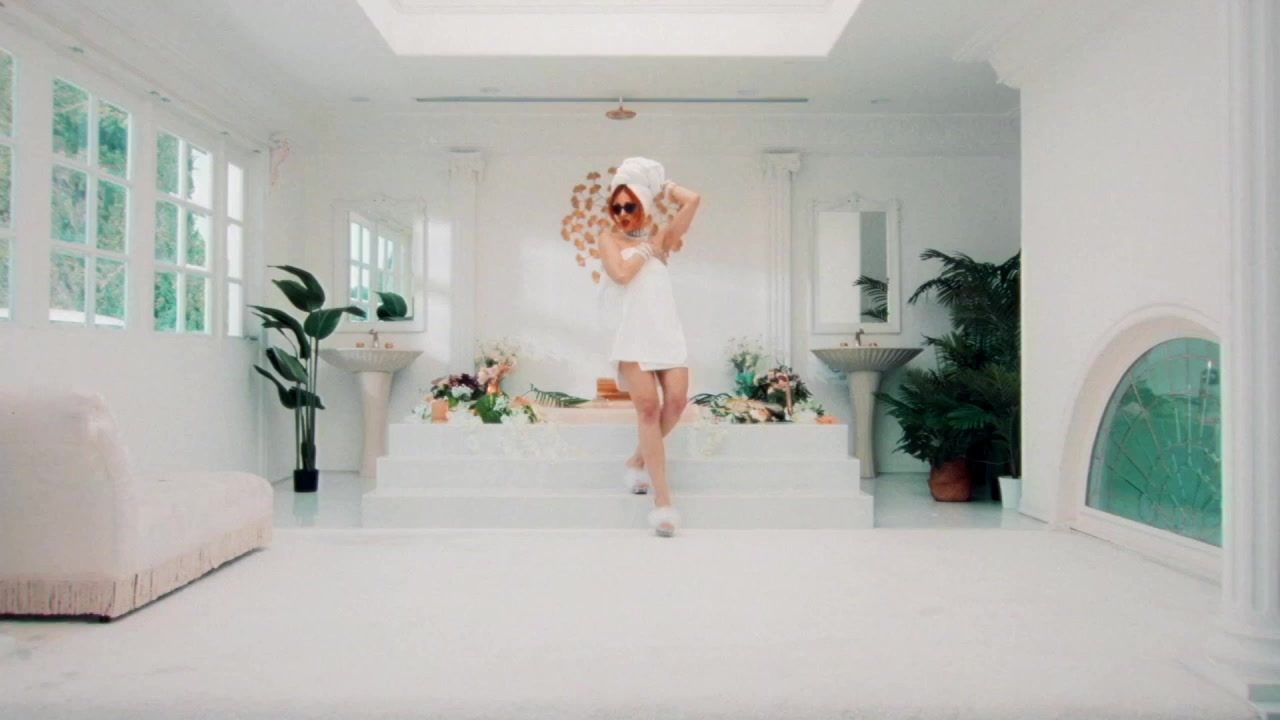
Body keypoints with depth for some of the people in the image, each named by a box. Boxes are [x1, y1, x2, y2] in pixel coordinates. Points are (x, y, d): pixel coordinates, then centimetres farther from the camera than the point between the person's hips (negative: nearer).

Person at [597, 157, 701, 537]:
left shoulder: (661, 237, 15)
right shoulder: (610, 239, 10)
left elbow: (693, 200, 3)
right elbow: (621, 274, -9)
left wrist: (662, 185, 15)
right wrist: (647, 249, 3)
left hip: (668, 328, 3)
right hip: (635, 332, -3)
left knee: (676, 401, -9)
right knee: (648, 406, -12)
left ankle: (639, 460, 19)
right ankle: (662, 497, -13)